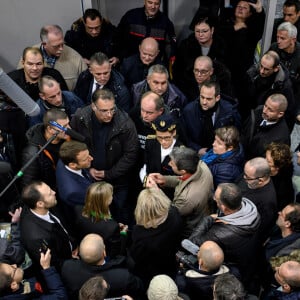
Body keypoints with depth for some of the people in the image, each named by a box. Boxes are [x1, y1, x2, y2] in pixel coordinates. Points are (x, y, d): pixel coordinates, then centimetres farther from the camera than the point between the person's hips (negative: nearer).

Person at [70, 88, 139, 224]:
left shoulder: (125, 123, -24)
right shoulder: (79, 118, -16)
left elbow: (131, 154, -16)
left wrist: (109, 174, -14)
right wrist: (87, 168, -8)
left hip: (117, 181, -2)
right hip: (89, 177, 2)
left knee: (120, 215, 15)